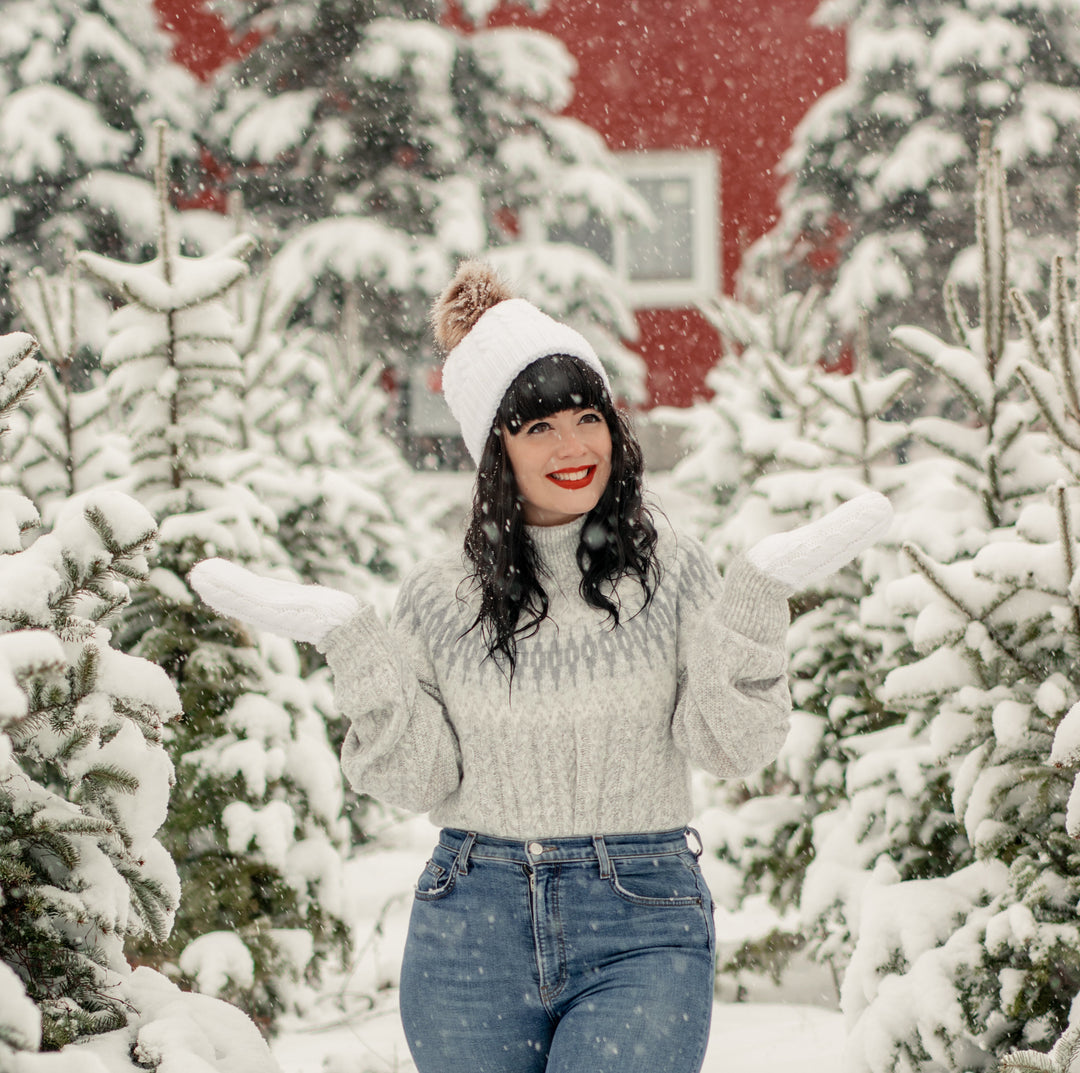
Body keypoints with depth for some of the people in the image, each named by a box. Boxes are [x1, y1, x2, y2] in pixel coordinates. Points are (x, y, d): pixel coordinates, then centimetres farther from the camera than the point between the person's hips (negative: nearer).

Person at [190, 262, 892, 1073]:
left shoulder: (669, 572, 2)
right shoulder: (442, 600, 5)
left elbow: (734, 745, -4)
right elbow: (416, 778, 1)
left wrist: (760, 595, -14)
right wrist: (345, 639, -7)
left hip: (640, 929, -2)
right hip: (472, 930, 2)